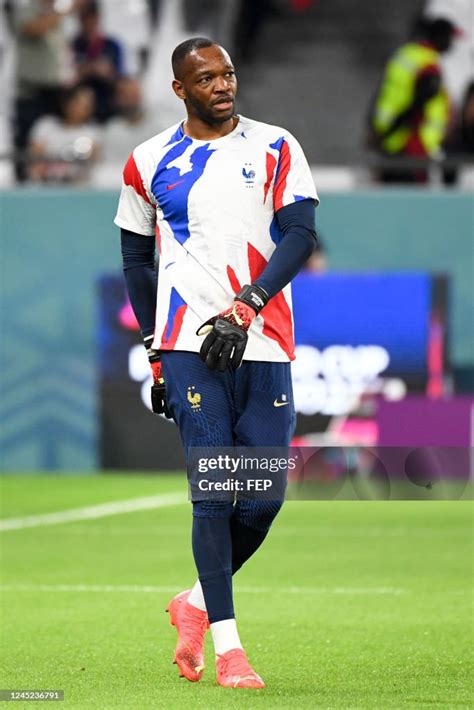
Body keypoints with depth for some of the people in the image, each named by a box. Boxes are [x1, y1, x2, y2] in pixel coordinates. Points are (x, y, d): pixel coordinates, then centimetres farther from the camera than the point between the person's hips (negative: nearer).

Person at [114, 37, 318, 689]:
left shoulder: (275, 148, 7)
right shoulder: (150, 163, 9)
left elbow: (300, 235, -3)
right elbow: (136, 257, 18)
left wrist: (246, 306, -15)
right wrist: (156, 347, 14)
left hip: (263, 343, 1)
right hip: (190, 344, -1)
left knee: (264, 499, 0)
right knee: (213, 493, -9)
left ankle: (197, 604, 25)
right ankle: (226, 646, -5)